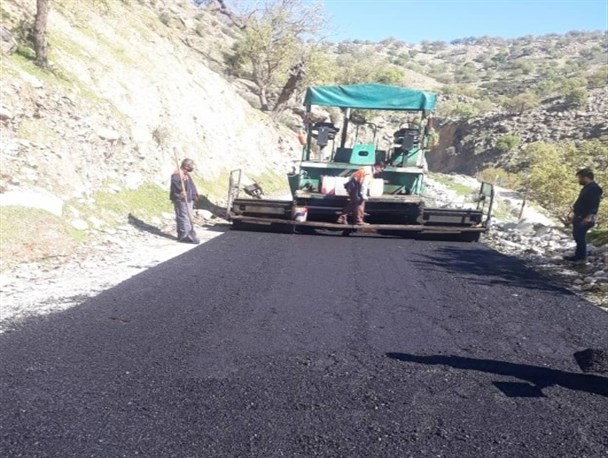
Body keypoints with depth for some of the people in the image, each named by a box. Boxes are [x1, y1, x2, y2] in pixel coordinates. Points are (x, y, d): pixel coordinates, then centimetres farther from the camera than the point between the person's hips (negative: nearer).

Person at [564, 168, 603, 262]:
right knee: (577, 235, 15)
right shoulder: (586, 188, 15)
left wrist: (588, 217, -29)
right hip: (579, 217, 10)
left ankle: (580, 256, 3)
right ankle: (579, 254, 24)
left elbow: (594, 205, -24)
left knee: (579, 236, -6)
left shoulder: (594, 188, -17)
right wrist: (573, 213, 25)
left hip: (585, 219, -10)